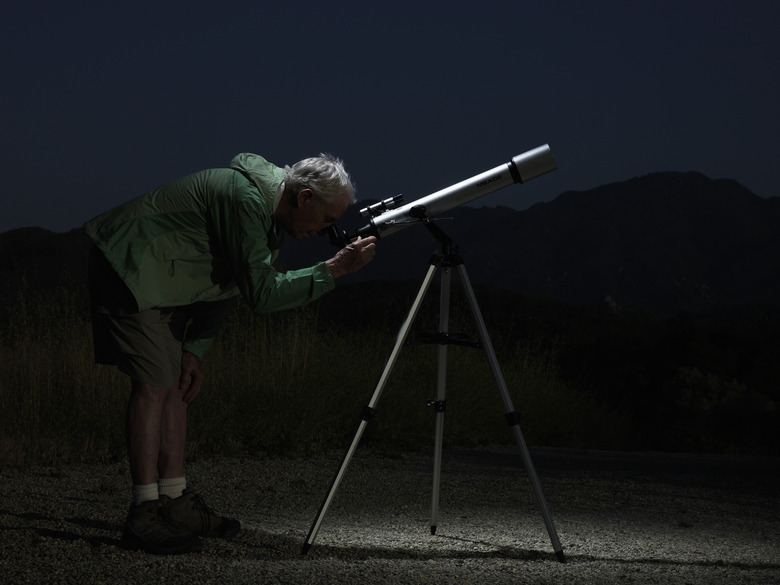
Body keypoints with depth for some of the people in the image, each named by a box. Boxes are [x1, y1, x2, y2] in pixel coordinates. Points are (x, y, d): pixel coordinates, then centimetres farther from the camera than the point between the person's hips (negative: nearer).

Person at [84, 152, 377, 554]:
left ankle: (176, 505, 12)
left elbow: (226, 285, 10)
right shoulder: (246, 197, -27)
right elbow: (262, 293, -29)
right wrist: (333, 270, -28)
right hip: (128, 268, -10)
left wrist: (194, 350, 3)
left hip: (163, 283, 10)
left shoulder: (273, 214, 5)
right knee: (154, 384, -14)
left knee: (175, 384, 8)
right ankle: (143, 516, -14)